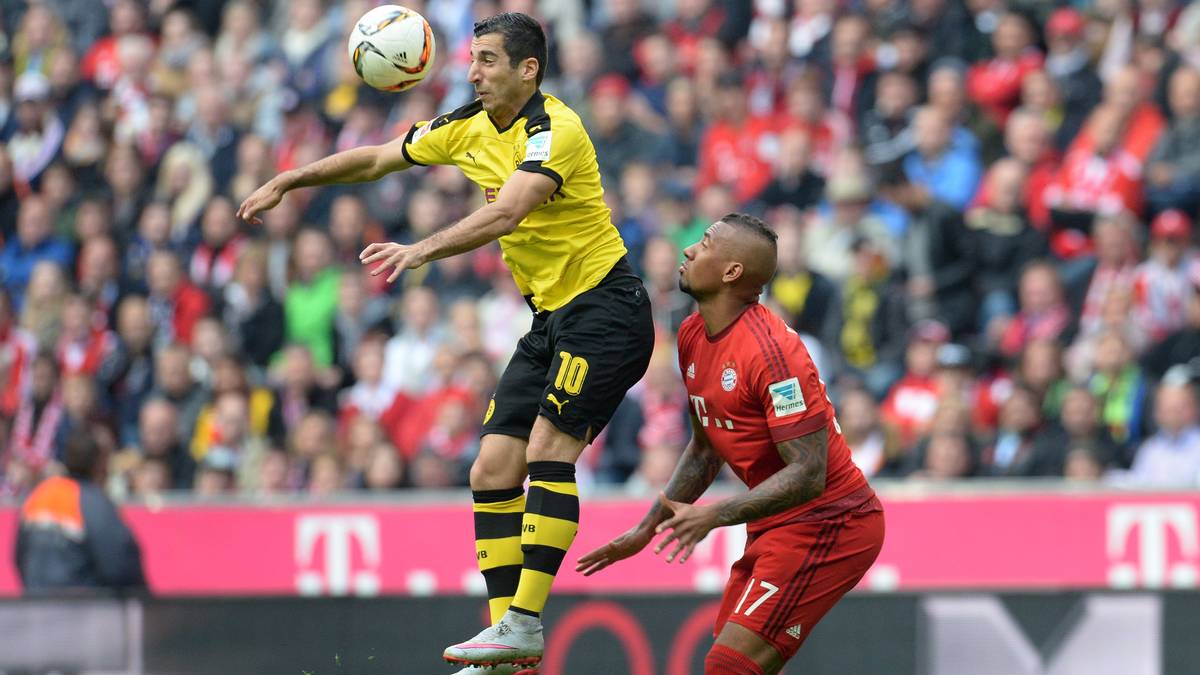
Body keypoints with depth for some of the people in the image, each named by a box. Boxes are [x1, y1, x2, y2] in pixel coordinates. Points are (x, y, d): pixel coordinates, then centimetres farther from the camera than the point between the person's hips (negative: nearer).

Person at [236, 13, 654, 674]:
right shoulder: (469, 126, 7)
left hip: (604, 308, -9)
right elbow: (378, 158, 20)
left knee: (547, 447, -24)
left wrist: (421, 250, -43)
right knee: (491, 471, 1)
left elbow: (505, 213, -35)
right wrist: (285, 182, 20)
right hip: (551, 321, 9)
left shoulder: (553, 130, -19)